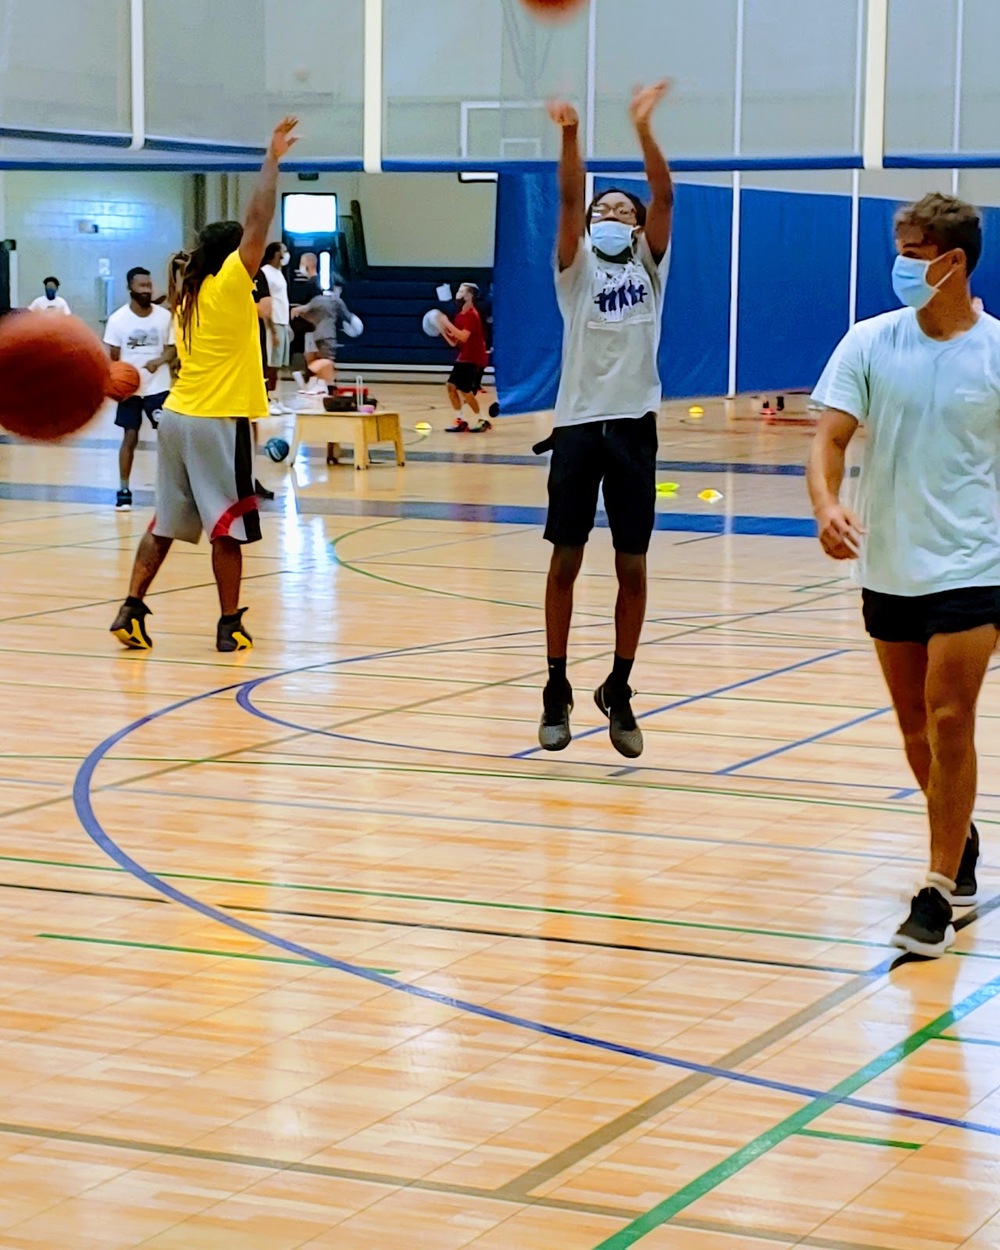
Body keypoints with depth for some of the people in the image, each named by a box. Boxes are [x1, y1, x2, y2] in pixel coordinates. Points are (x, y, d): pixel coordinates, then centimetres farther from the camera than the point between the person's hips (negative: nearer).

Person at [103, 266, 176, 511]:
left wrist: (158, 361, -18)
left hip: (159, 387, 1)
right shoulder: (118, 319, -6)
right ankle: (124, 491, 9)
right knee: (130, 437, 2)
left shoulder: (164, 316, -2)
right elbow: (113, 357, -2)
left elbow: (172, 350, 2)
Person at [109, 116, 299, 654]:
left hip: (178, 414, 7)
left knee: (165, 524, 10)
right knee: (228, 528, 0)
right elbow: (258, 221, -15)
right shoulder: (230, 285, -10)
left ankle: (131, 610, 4)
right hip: (219, 421, -7)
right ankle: (230, 626, 4)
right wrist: (272, 159, -10)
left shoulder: (189, 293, 12)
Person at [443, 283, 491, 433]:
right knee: (451, 386, 1)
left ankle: (483, 421, 5)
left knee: (465, 391, -9)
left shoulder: (472, 315, -16)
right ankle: (461, 421, 7)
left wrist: (447, 323, -25)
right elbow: (454, 342, 11)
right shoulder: (460, 316, 12)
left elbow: (463, 337, -30)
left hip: (475, 360, -9)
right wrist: (442, 329, -2)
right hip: (463, 359, 9)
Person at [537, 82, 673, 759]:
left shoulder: (650, 264, 9)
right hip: (578, 423, 0)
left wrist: (644, 129, -20)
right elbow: (569, 199, -9)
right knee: (566, 563, 2)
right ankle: (558, 689, 11)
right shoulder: (576, 265, 7)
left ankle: (619, 690, 14)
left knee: (633, 569, 3)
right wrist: (570, 136, -25)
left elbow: (664, 197, -6)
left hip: (633, 426, 0)